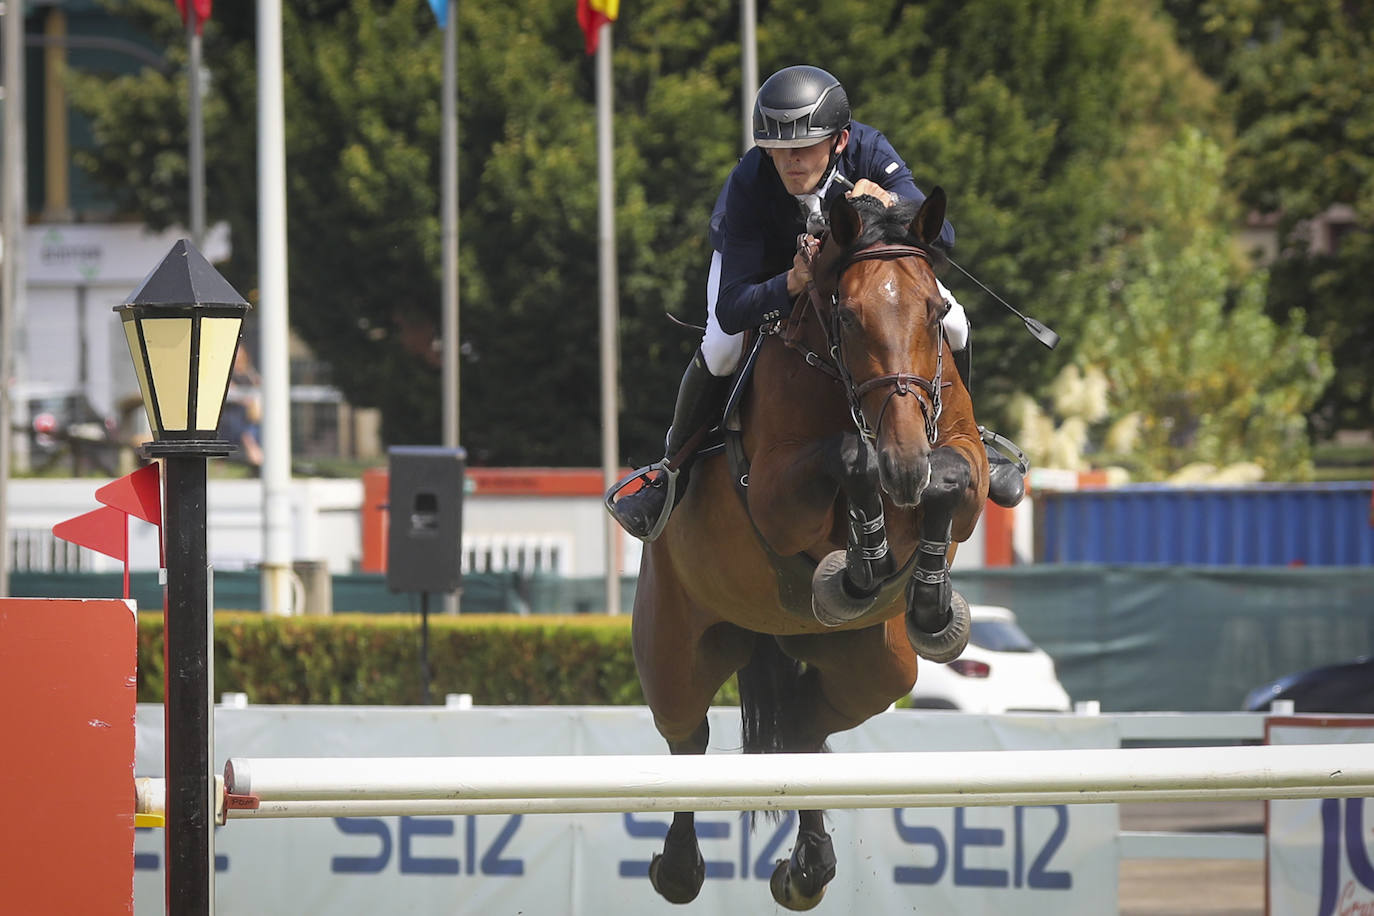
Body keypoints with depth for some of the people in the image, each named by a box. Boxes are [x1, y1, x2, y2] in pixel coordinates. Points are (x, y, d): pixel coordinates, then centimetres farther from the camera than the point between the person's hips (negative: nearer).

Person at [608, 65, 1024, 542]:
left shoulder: (868, 152, -37)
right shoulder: (748, 184, -41)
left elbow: (943, 235, -44)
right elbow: (730, 311, -44)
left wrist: (891, 204, -63)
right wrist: (792, 284, -63)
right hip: (765, 258, -2)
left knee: (948, 322, -17)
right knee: (721, 347, -29)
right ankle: (675, 467, -1)